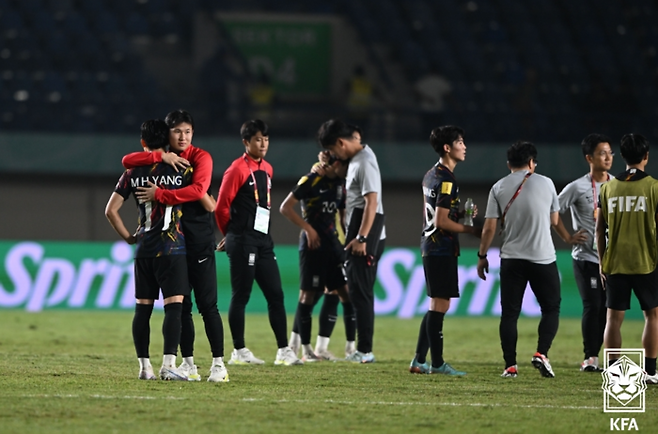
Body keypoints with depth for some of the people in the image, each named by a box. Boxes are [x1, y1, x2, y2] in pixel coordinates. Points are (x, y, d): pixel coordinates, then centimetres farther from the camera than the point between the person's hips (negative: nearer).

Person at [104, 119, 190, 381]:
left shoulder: (133, 173, 5)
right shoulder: (179, 169, -3)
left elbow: (111, 210, 5)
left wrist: (127, 237, 15)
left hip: (144, 251, 4)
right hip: (172, 249, -3)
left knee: (143, 308, 8)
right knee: (173, 305, -7)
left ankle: (144, 366, 9)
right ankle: (168, 364, -18)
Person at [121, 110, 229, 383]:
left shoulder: (200, 158, -4)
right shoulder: (159, 160, 10)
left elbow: (198, 190, -20)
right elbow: (127, 161, -3)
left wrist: (160, 195, -22)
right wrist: (161, 157, -15)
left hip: (199, 242, -5)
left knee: (207, 304, -7)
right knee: (181, 306, 6)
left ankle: (218, 364, -5)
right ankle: (188, 363, 12)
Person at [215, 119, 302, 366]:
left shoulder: (267, 169, 15)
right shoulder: (238, 169, -10)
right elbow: (221, 207, -10)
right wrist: (231, 233, 3)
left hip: (263, 241, 8)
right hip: (243, 243, -8)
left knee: (275, 295, 5)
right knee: (241, 296, -2)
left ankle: (283, 351, 7)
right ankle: (239, 352, 3)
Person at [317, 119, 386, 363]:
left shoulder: (365, 162, -15)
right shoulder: (356, 158, 15)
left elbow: (371, 201, -21)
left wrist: (361, 238, -23)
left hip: (366, 233, -10)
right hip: (358, 233, 10)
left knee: (360, 292, -8)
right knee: (359, 291, 12)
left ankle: (364, 351, -6)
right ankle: (363, 350, 16)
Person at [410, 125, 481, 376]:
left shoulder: (431, 176, 16)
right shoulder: (446, 180, -16)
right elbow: (441, 221, -20)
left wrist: (462, 214, 13)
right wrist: (471, 230, -10)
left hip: (431, 246, 10)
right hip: (442, 249, -10)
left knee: (438, 306, 14)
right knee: (440, 305, -6)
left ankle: (419, 362, 15)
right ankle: (437, 363, -4)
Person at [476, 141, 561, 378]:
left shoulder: (499, 188, 1)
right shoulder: (545, 183, 1)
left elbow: (489, 228, -2)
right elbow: (554, 220, 11)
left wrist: (482, 256, 9)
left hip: (511, 259, 1)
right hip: (543, 257, -1)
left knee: (509, 313, 5)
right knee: (551, 308, 10)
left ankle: (510, 366, 1)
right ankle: (541, 353, -7)